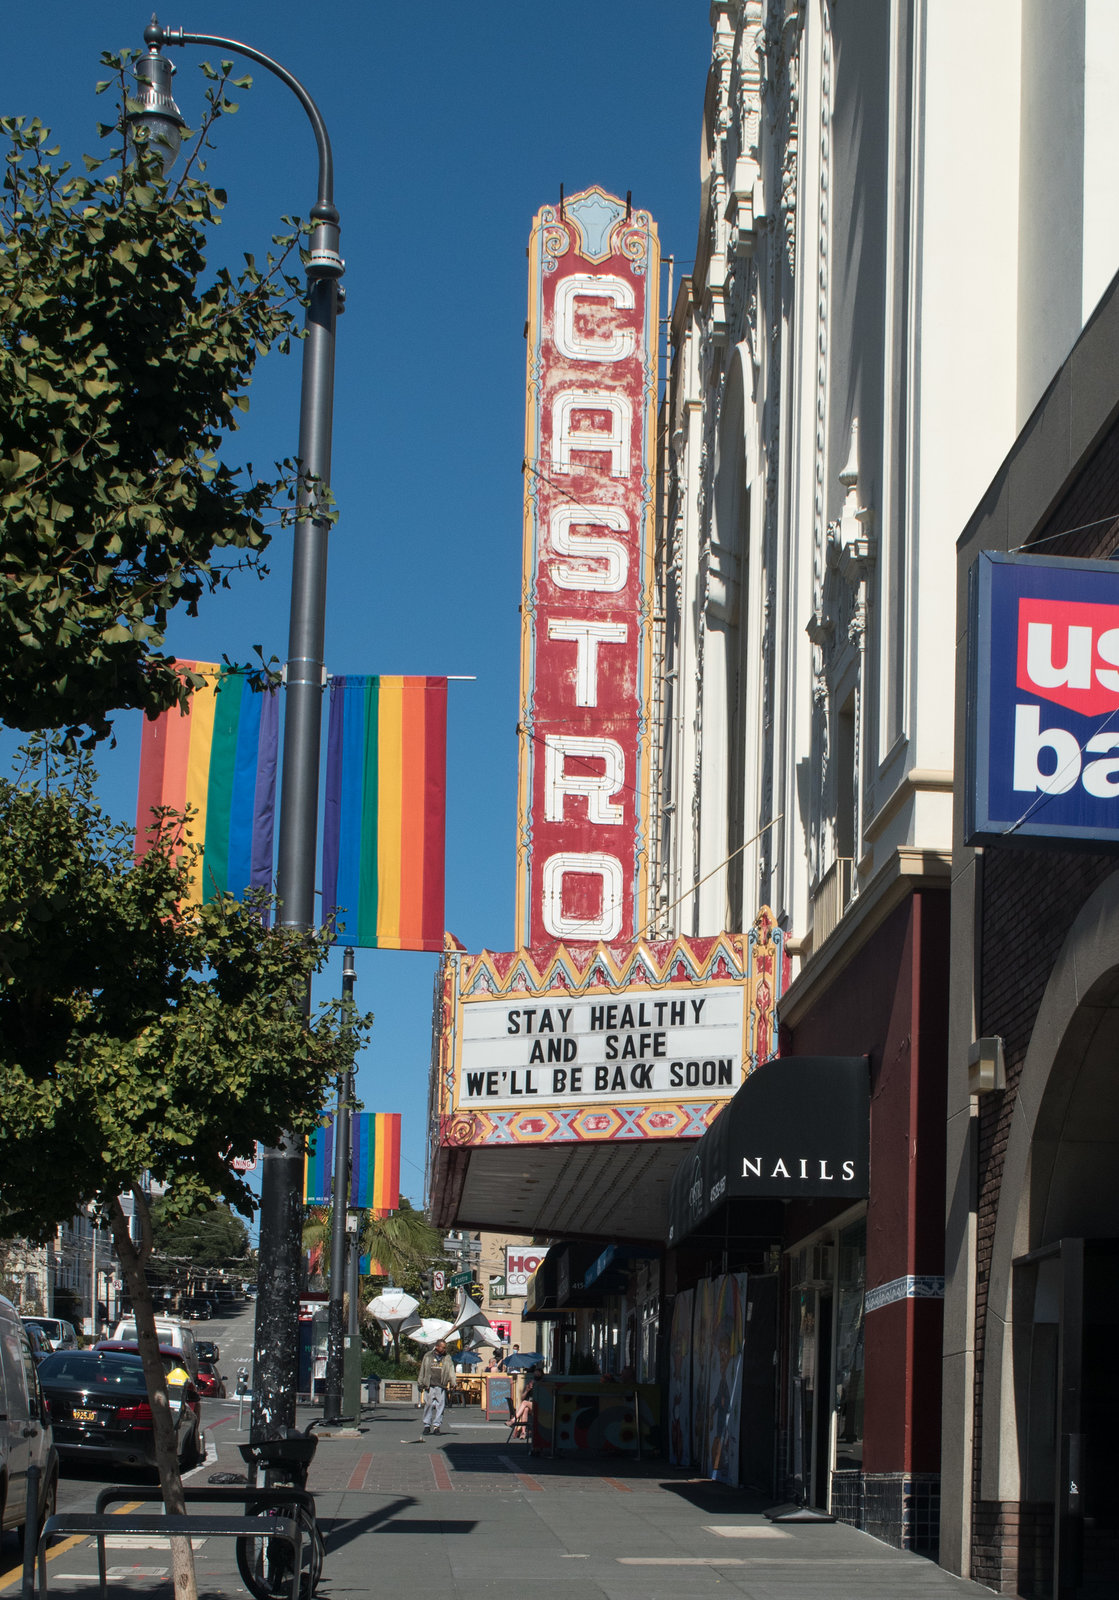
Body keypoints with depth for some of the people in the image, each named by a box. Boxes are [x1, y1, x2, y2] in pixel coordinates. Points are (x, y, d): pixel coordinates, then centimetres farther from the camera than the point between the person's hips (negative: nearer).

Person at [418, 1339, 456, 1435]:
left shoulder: (447, 1358, 11)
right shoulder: (428, 1357, 11)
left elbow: (451, 1371, 5)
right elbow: (422, 1371, 15)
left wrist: (452, 1383, -8)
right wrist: (421, 1384, 11)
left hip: (441, 1386, 0)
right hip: (430, 1386, 0)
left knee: (440, 1406, -2)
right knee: (428, 1405, -2)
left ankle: (437, 1425, 4)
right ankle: (427, 1425, 6)